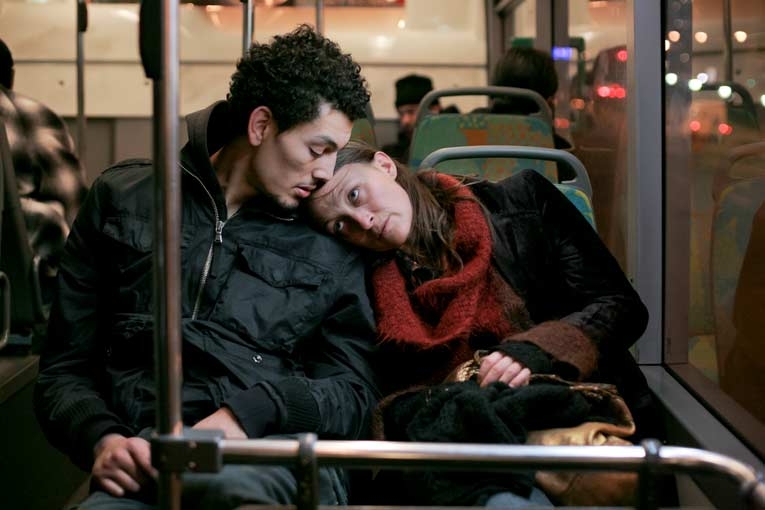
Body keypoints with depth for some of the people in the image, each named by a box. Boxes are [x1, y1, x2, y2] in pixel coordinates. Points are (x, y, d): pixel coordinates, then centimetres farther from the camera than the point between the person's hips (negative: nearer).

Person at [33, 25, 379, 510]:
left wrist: (252, 409, -12)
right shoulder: (123, 200, 16)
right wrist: (102, 438, -5)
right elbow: (65, 371, 17)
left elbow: (355, 392, 7)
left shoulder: (332, 243, 14)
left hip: (277, 456, 1)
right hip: (142, 464, 0)